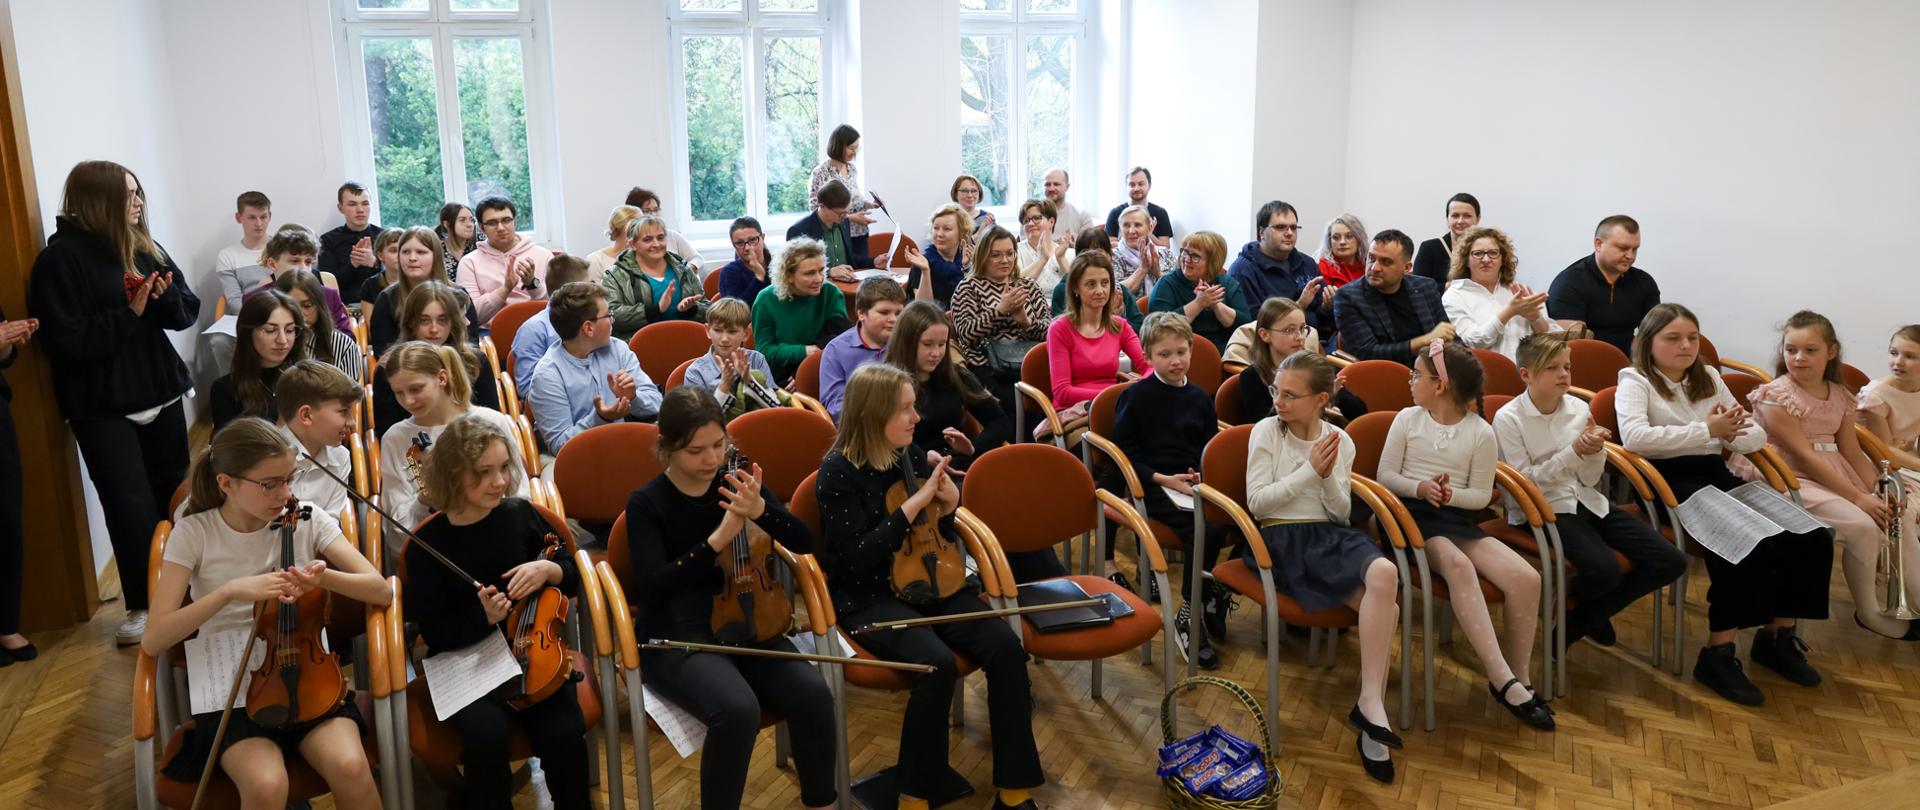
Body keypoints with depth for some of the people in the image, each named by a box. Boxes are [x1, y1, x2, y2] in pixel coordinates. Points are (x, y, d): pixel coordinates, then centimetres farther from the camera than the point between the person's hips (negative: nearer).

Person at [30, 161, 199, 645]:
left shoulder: (144, 248, 7)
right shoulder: (61, 258, -10)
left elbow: (188, 311, 5)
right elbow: (70, 339, -17)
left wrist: (163, 297, -14)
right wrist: (131, 312, -19)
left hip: (161, 393, 5)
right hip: (103, 407, -5)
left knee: (175, 494, 10)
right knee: (132, 506, -5)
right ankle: (142, 605, 9)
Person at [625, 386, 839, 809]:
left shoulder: (737, 484, 3)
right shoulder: (646, 503, -7)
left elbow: (804, 544, -3)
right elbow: (654, 587, -20)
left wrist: (761, 510, -23)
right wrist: (718, 539, -29)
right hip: (677, 635, -4)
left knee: (813, 694, -22)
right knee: (737, 709, -34)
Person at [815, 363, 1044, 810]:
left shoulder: (912, 455, 5)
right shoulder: (838, 472, -12)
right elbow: (859, 556, -20)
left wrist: (948, 502, -7)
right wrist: (916, 501, -22)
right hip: (869, 598, -5)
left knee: (1005, 646, -19)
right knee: (937, 662, -32)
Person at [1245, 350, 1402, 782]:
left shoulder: (1341, 441, 10)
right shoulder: (1266, 431, 1)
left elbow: (1342, 514, 8)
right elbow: (1257, 503, -5)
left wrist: (1329, 478, -11)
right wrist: (1309, 471, -12)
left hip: (1332, 535, 4)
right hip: (1281, 538, -4)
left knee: (1385, 574, -33)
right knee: (1382, 605, -27)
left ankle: (1370, 702, -26)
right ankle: (1371, 708, -12)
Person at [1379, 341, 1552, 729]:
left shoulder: (1481, 433, 3)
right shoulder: (1407, 419, 5)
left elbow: (1482, 495, 5)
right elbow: (1385, 475, 4)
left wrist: (1451, 493, -15)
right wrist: (1420, 487, -15)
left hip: (1459, 518, 2)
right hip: (1413, 514, -2)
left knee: (1526, 577, -20)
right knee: (1458, 565, -35)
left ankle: (1519, 678, -6)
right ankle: (1502, 679, -37)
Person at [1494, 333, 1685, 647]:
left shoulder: (1579, 408, 6)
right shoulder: (1508, 418, -9)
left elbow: (1590, 480, 8)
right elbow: (1525, 482, -11)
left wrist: (1595, 451, -13)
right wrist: (1574, 451, -17)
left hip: (1587, 502, 6)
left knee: (1671, 561, -8)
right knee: (1604, 570, -32)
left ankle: (1582, 617, 8)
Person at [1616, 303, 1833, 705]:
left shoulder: (1708, 378, 22)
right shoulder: (1635, 381, 1)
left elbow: (1756, 436, 20)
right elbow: (1633, 436, -19)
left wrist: (1734, 432, -5)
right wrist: (1707, 430, -18)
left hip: (1719, 477, 7)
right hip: (1673, 482, -7)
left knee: (1813, 538, -10)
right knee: (1749, 548, -32)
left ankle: (1778, 635, 8)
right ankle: (1718, 654, -19)